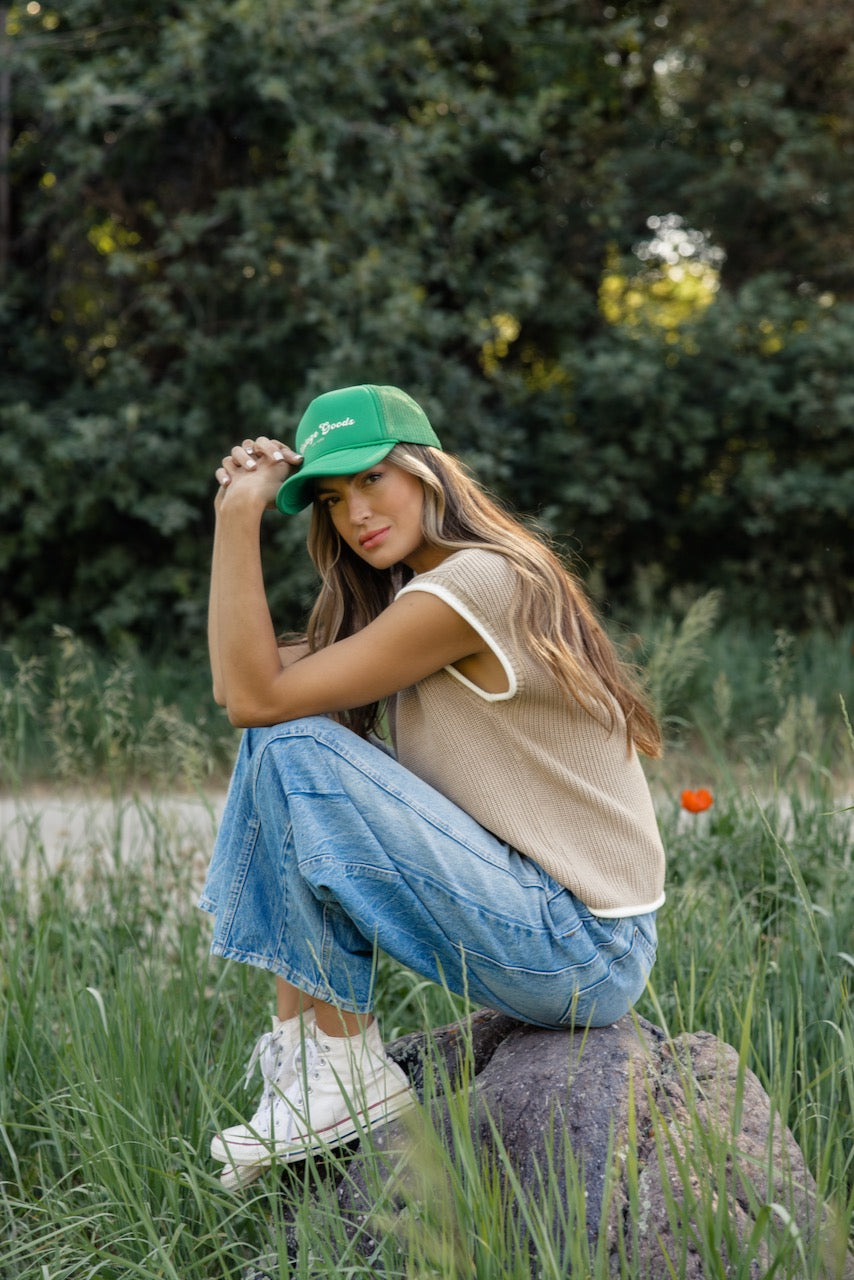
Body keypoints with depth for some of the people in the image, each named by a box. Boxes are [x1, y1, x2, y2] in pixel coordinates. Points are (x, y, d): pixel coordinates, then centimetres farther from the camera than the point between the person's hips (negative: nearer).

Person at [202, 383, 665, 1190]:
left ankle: (350, 1074, -9)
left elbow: (255, 696, -19)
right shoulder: (415, 591, 14)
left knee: (288, 749, -18)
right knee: (275, 751, 6)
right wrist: (240, 508, 5)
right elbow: (238, 684, 11)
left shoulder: (470, 587, -18)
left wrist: (241, 515, -15)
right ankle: (294, 1051, 3)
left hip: (584, 955, -10)